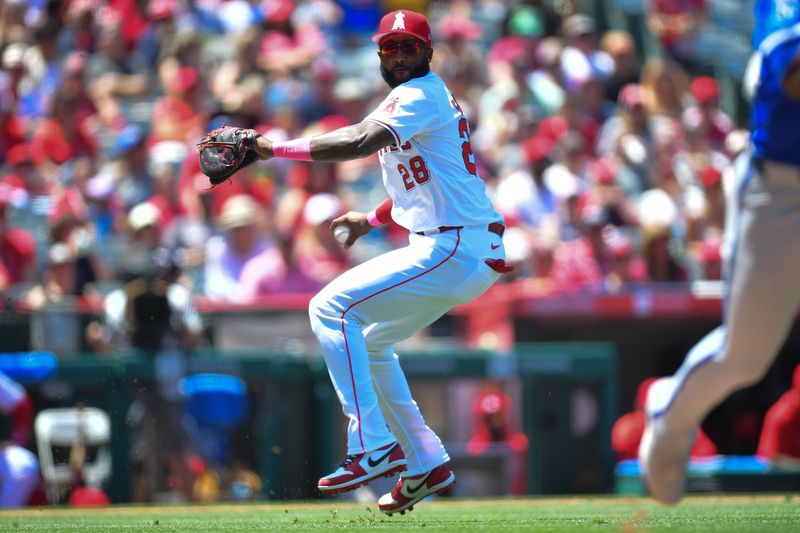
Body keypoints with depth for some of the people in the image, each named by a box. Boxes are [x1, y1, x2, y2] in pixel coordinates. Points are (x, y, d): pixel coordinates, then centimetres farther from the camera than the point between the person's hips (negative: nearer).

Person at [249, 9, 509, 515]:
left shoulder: (423, 95, -12)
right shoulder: (419, 98, 20)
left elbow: (360, 141, -28)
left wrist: (277, 148, -28)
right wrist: (373, 218, 28)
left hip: (454, 249, -11)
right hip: (460, 252, 11)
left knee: (332, 309, -15)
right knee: (366, 341, 22)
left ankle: (374, 448, -20)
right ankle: (427, 464, 24)